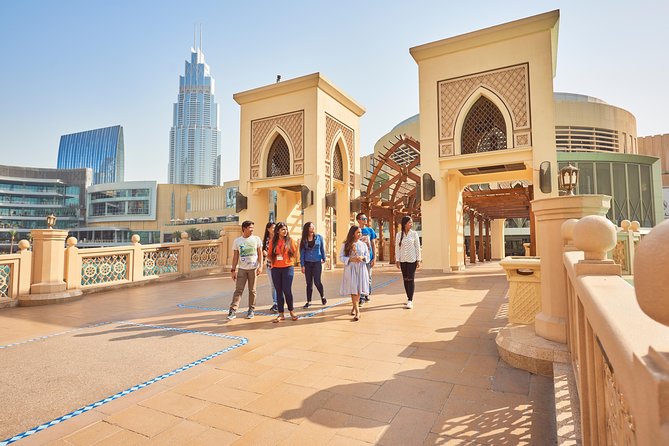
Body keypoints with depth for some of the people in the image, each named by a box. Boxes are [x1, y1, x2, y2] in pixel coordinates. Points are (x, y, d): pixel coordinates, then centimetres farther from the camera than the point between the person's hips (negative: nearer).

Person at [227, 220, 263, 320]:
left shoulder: (256, 239, 1)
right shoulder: (237, 241, 4)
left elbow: (260, 254, 2)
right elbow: (235, 256, 6)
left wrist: (260, 266, -9)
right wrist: (233, 270, 1)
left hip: (253, 268, 0)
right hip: (242, 269, 1)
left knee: (252, 290, 7)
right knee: (238, 290, -4)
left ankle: (251, 310, 18)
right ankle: (233, 311, -5)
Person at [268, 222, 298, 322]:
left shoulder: (290, 240, 1)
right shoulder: (273, 242, 6)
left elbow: (294, 254, 5)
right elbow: (270, 255, 11)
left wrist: (296, 246, -10)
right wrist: (274, 259, -9)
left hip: (287, 268, -2)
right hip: (275, 269, 2)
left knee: (287, 290, -5)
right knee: (279, 291, 7)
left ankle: (291, 311, 18)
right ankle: (281, 314, 16)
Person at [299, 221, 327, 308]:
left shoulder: (319, 237, 1)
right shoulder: (303, 240, 2)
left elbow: (322, 249, 9)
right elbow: (302, 253, 2)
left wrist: (324, 259, 13)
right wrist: (302, 265, -2)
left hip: (317, 262, -1)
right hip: (307, 263, 1)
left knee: (317, 281, -4)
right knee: (309, 283, 5)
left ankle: (323, 297, 23)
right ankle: (309, 301, 16)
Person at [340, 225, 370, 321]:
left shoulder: (363, 244, 7)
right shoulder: (346, 245, 0)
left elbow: (368, 257, 9)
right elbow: (341, 257, -1)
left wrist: (362, 258, -12)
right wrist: (351, 259, -15)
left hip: (361, 269, 2)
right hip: (350, 269, -2)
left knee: (359, 290, 5)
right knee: (353, 290, -7)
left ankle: (354, 307, 26)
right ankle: (357, 312, -5)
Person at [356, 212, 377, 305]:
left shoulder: (370, 230, 6)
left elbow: (373, 245, 7)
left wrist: (374, 257, 1)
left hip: (369, 257, 2)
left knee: (368, 277, 10)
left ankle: (367, 295, 27)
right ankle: (361, 298, 6)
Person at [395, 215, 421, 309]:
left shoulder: (414, 234, -1)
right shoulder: (399, 235, 2)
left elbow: (417, 247, 0)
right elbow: (397, 248, 5)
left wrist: (418, 260, -3)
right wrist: (397, 260, 1)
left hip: (412, 260, -2)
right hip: (403, 260, 2)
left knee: (410, 279, -7)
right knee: (405, 279, 9)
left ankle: (410, 301, -6)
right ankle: (409, 298, 22)